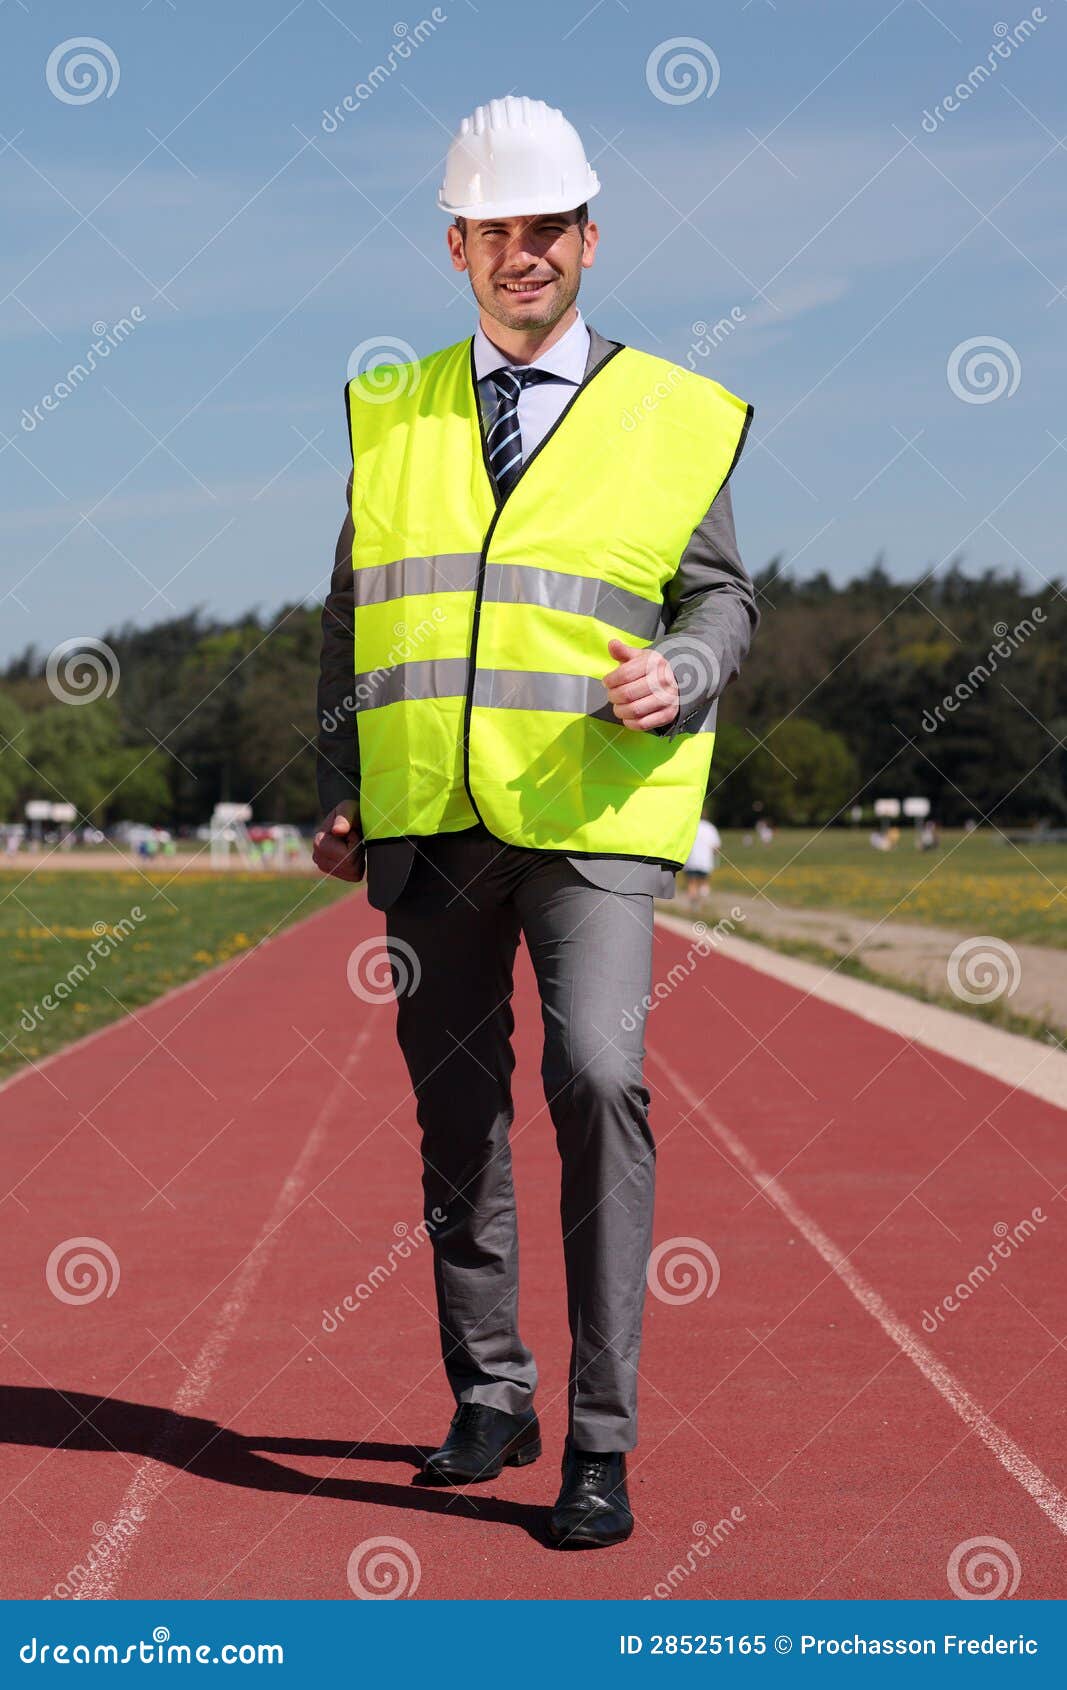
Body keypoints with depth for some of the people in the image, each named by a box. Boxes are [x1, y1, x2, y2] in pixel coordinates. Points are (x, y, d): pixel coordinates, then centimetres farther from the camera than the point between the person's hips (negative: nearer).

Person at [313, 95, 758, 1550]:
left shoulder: (678, 416, 7)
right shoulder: (390, 413, 14)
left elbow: (723, 601, 9)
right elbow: (352, 609, 18)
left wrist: (677, 678, -14)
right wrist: (340, 790, 10)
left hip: (592, 816, -3)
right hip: (427, 825, 3)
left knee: (596, 1079, -18)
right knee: (456, 1109, 9)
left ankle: (601, 1438, -11)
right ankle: (490, 1398, 24)